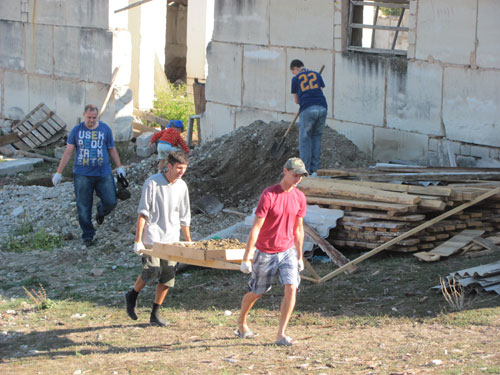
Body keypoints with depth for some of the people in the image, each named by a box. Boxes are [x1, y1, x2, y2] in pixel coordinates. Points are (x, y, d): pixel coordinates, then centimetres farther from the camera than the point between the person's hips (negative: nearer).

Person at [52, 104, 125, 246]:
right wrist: (59, 173, 3)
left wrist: (119, 167, 13)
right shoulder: (77, 130, 3)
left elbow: (112, 149, 14)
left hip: (103, 174, 1)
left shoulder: (105, 129, 5)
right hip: (82, 175, -1)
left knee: (110, 202, -5)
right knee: (84, 207, 0)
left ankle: (101, 212, 30)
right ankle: (88, 236, 12)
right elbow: (68, 152, 5)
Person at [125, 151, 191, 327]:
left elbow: (184, 218, 17)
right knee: (152, 271, -16)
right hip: (152, 237, -5)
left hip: (172, 239, 5)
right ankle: (132, 296, 12)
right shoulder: (153, 183, -8)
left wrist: (189, 242, 18)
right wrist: (138, 240, -13)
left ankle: (155, 314, 11)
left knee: (168, 276, 0)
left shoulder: (182, 186, 8)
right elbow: (143, 213, -9)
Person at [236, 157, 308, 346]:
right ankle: (241, 322, 39)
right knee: (256, 292, 11)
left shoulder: (299, 197, 0)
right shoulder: (268, 195, -17)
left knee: (291, 289, -14)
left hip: (287, 252, 4)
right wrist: (246, 258, -17)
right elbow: (256, 227, -16)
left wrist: (299, 256, 16)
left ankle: (281, 335, -9)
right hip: (265, 253, -4)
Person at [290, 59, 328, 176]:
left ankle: (305, 170, -2)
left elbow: (297, 100, 18)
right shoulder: (316, 75, 20)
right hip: (322, 107, 3)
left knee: (304, 139, 3)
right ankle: (314, 169, 9)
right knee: (316, 137, 13)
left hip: (307, 109, -3)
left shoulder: (296, 79, 13)